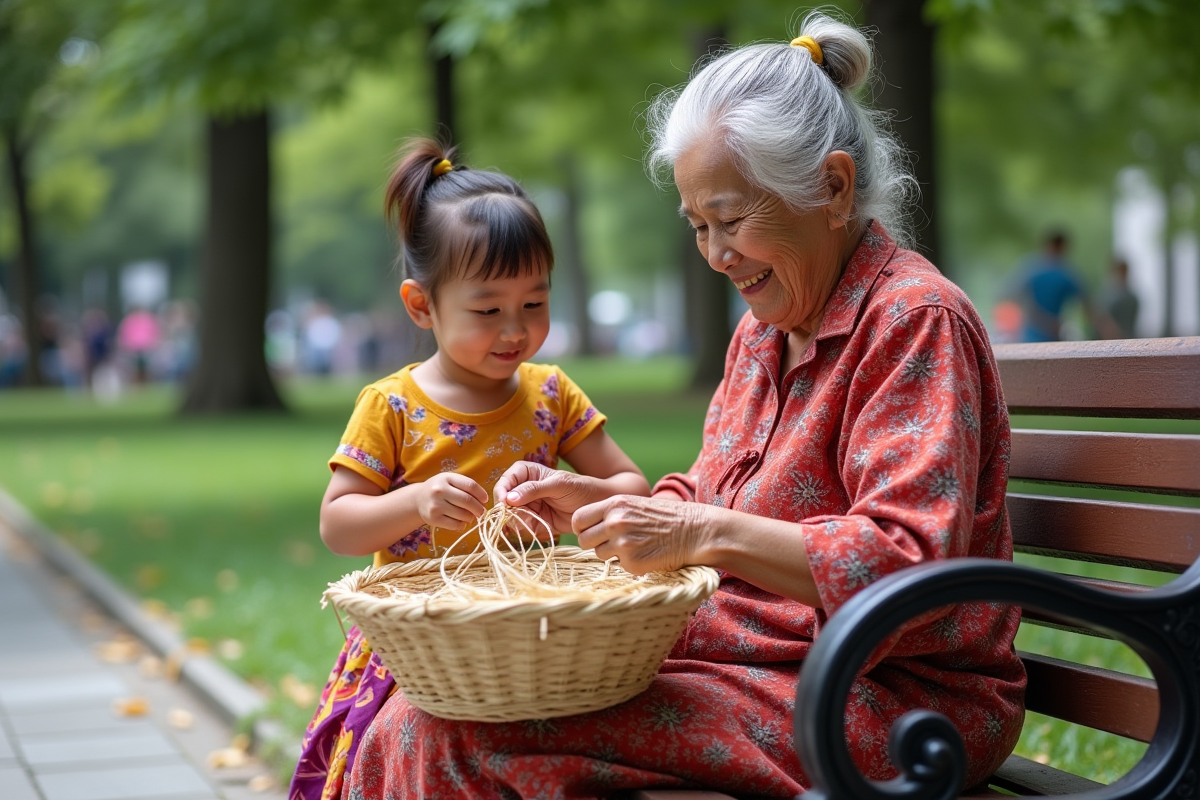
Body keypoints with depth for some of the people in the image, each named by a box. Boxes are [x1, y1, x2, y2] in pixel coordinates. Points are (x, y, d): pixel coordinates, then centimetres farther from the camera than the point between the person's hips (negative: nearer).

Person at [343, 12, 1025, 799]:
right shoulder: (764, 331, 17)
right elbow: (707, 503, 20)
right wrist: (594, 499, 1)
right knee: (428, 718, -6)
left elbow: (909, 567, -23)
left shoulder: (914, 322, -13)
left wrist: (703, 535, -28)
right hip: (761, 660, 8)